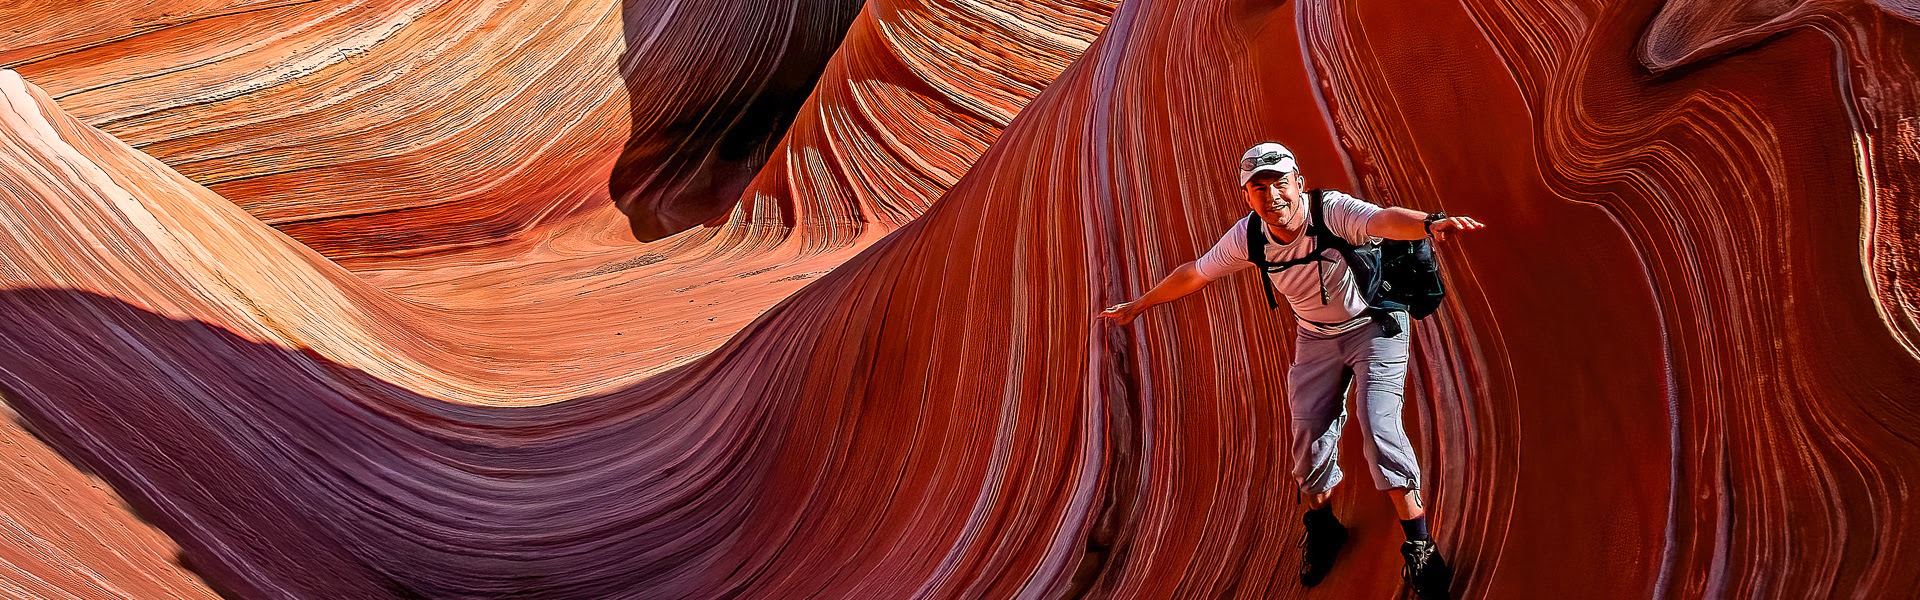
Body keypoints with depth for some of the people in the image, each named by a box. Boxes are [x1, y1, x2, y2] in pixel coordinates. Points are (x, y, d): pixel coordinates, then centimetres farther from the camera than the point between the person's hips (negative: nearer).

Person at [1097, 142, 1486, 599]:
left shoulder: (1332, 210, -30)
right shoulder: (1248, 238, -16)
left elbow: (1384, 220, -52)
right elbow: (1194, 274, 0)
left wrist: (1428, 223, -75)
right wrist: (1137, 306, 10)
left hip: (1374, 325, -5)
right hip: (1316, 337, 5)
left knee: (1379, 425, -18)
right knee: (1308, 429, 3)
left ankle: (1419, 544, -9)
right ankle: (1321, 526, 30)